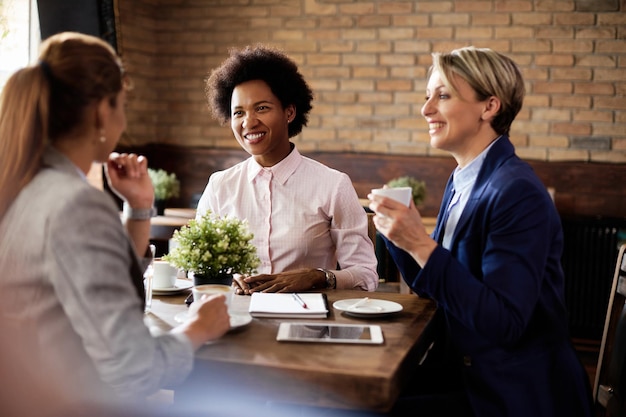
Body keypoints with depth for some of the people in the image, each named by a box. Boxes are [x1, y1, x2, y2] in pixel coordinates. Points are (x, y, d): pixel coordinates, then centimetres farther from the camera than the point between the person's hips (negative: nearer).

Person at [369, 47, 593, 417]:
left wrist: (420, 244, -27)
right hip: (462, 370, 7)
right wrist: (401, 229, -5)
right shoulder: (461, 182, 5)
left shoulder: (517, 191, -20)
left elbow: (504, 323, -26)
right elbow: (434, 287, 9)